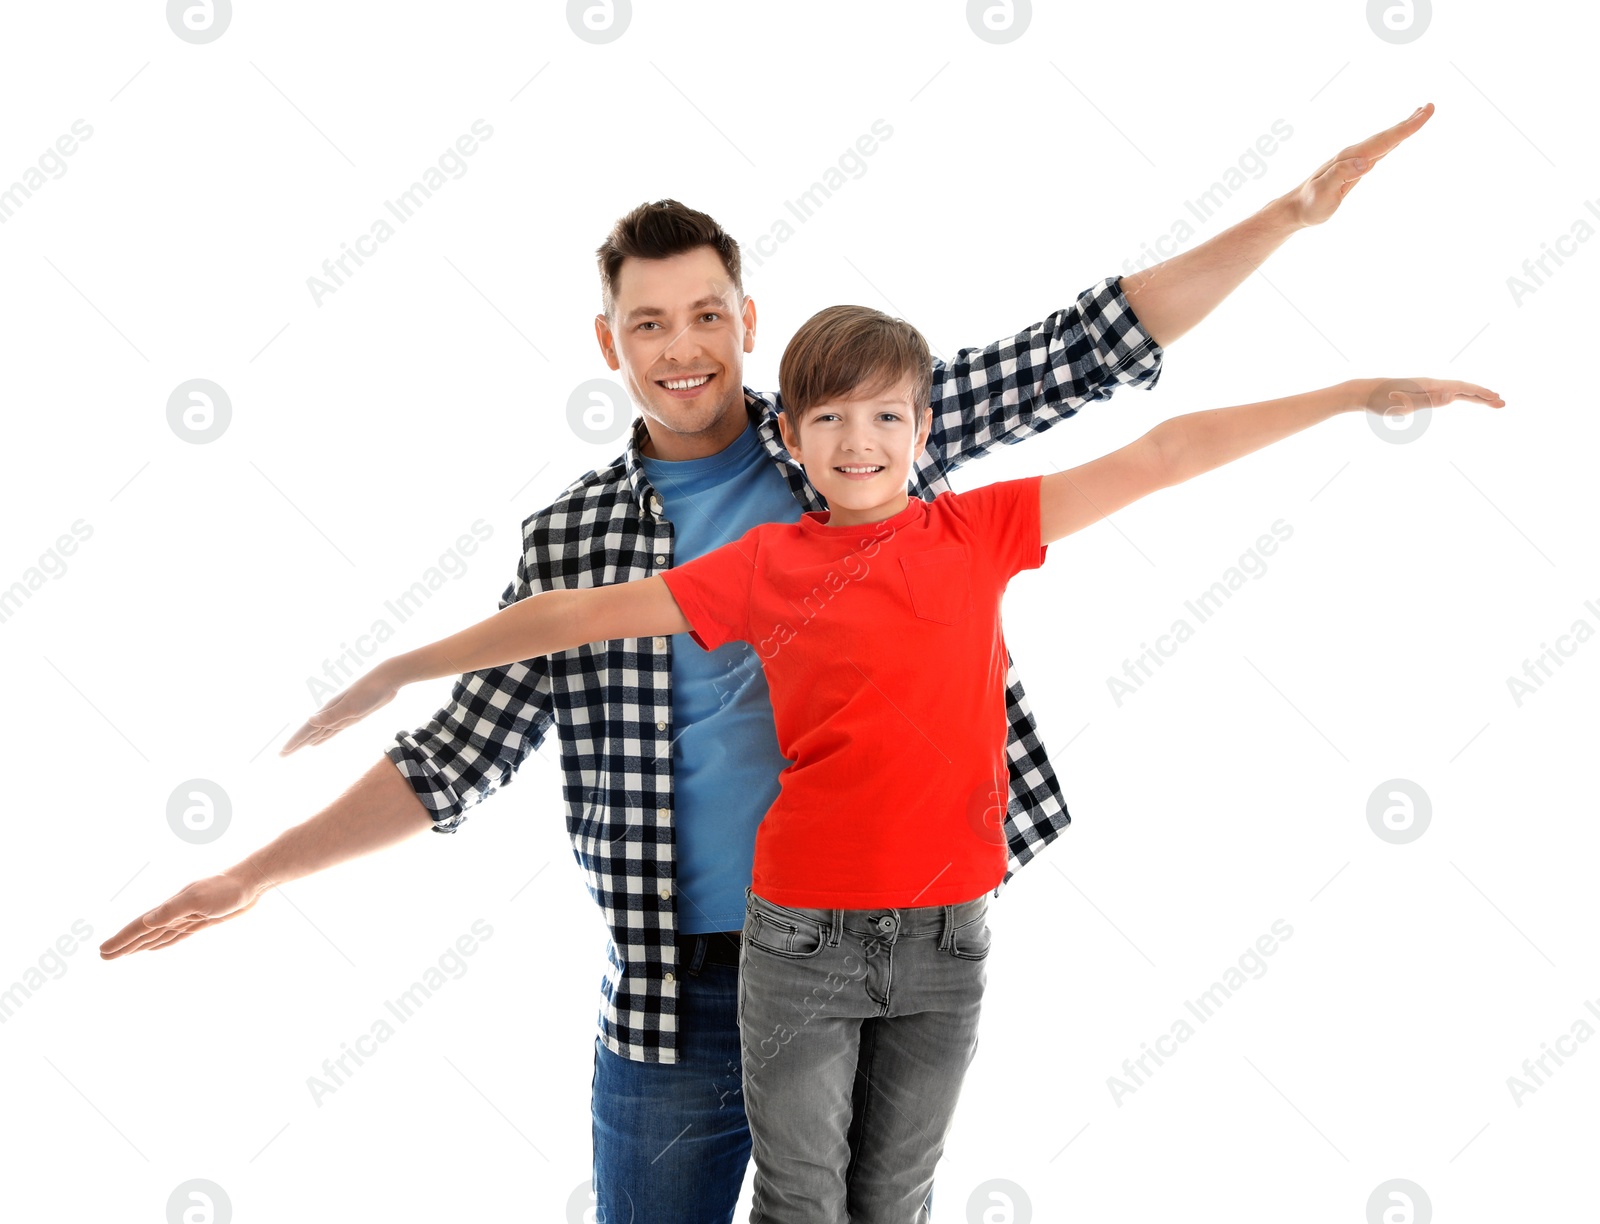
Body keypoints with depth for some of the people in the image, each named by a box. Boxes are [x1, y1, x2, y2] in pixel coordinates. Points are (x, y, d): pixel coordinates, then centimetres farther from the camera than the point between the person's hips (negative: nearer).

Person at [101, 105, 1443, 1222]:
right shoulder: (570, 539, 0)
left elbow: (1085, 350, -3)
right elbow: (461, 752, 2)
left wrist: (1291, 215, -8)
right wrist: (262, 871, -5)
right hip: (676, 993, 1)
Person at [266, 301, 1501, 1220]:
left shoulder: (977, 531, -1)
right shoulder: (768, 564, -2)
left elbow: (1160, 455, -4)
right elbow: (582, 612, 1)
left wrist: (1367, 392, -4)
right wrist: (402, 669, 3)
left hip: (942, 941, 1)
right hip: (800, 939, -1)